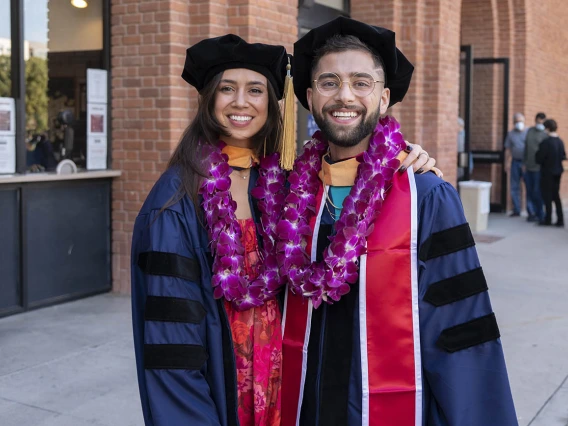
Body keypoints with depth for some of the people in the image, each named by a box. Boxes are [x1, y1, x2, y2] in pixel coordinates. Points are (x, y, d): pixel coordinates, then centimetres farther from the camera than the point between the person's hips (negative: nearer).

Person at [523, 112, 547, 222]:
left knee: (537, 192, -1)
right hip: (528, 168, 5)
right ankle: (532, 213, 18)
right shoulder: (529, 131, 11)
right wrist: (524, 164, 14)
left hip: (538, 168, -5)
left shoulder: (545, 134, -7)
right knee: (529, 191, 9)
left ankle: (540, 215, 9)